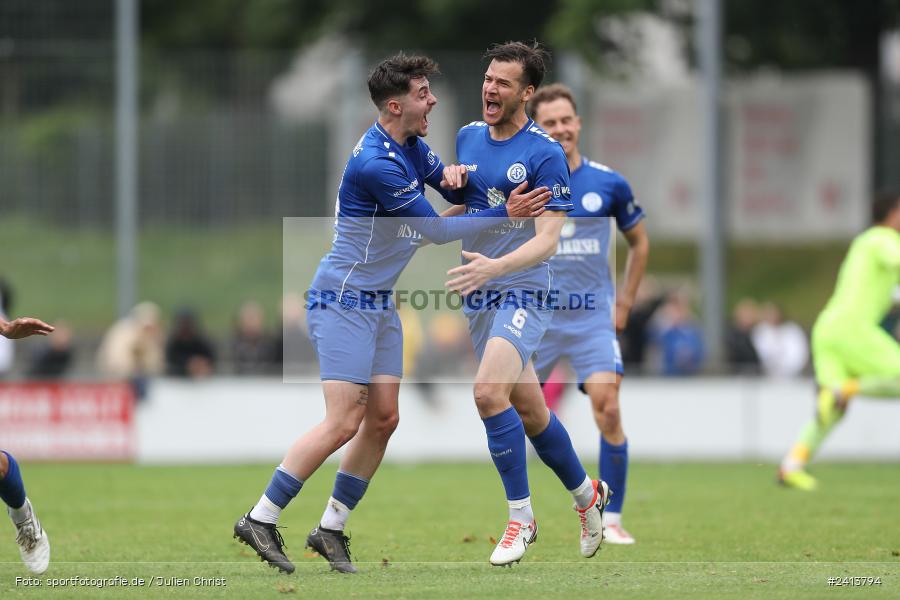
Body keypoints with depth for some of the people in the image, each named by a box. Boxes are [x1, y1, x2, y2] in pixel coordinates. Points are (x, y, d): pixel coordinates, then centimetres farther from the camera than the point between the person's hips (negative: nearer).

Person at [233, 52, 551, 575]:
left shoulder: (412, 148, 7)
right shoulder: (376, 164, -22)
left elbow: (453, 192, 20)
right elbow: (436, 230, -17)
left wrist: (454, 177, -5)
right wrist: (506, 214, -14)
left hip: (379, 305, 10)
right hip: (344, 302, -10)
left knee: (383, 419, 4)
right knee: (344, 422, -15)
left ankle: (331, 530, 10)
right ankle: (261, 519, -9)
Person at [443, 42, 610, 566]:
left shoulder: (545, 154, -13)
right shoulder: (468, 137, 8)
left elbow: (548, 240, -18)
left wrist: (493, 267, -33)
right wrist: (451, 183, 1)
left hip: (524, 292, -7)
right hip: (479, 296, 7)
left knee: (489, 391, -25)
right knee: (529, 410, 13)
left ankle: (522, 517, -14)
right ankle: (587, 494, 34)